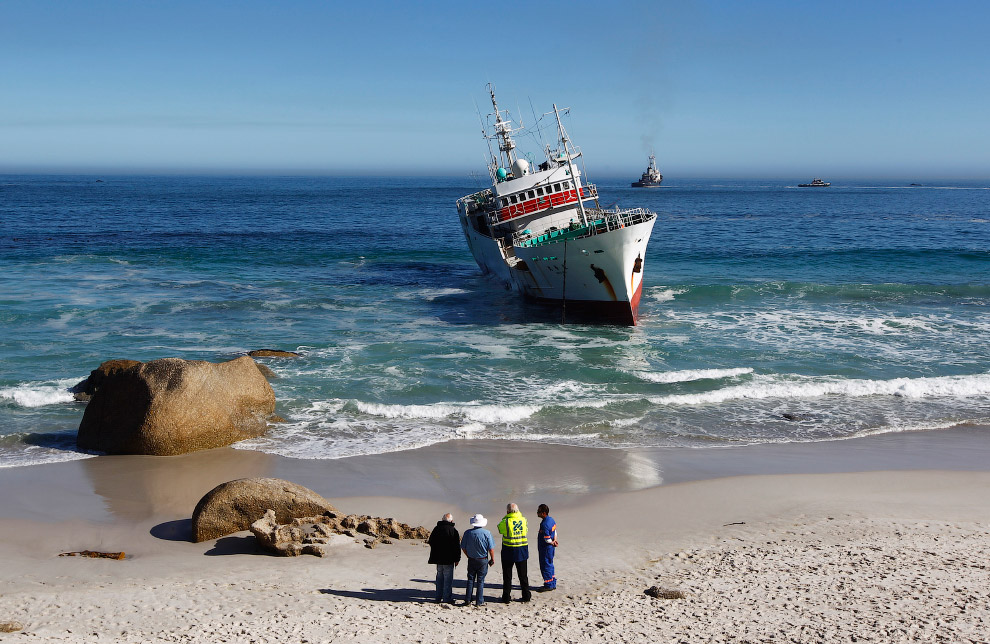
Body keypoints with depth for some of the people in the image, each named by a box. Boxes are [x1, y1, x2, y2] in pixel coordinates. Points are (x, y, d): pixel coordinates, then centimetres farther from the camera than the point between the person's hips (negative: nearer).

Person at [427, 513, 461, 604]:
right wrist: (457, 559, -2)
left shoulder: (436, 529, 5)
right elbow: (457, 546, -9)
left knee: (439, 577, 15)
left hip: (438, 559, 5)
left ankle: (438, 597, 18)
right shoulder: (453, 530, -10)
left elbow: (431, 542, 13)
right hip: (449, 559, -5)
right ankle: (447, 598, 1)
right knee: (448, 579, 1)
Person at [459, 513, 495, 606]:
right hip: (483, 560, -2)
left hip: (471, 560, 2)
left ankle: (467, 600, 13)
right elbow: (491, 548, -11)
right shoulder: (486, 533, -13)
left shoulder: (467, 533, -7)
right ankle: (479, 601, 8)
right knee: (480, 580, 6)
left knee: (470, 580, 13)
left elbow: (463, 547, 0)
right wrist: (492, 559, 3)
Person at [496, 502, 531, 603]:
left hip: (508, 551, -3)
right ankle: (526, 595, 18)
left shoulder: (506, 521, -14)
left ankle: (506, 597, 8)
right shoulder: (523, 520, -2)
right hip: (522, 551, 3)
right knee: (523, 575, 14)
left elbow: (500, 529, 3)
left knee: (507, 575, 7)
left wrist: (505, 517, 7)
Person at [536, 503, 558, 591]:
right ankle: (553, 584, 26)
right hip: (551, 548, 10)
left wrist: (552, 543, -4)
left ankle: (548, 585, 8)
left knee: (546, 566, 1)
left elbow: (547, 539, -22)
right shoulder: (551, 520, 6)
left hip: (546, 548, -10)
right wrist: (554, 540, -1)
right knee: (549, 565, 18)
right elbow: (555, 533, 14)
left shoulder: (544, 524, -25)